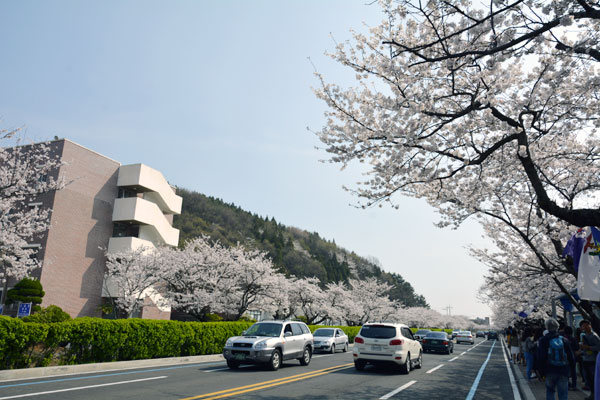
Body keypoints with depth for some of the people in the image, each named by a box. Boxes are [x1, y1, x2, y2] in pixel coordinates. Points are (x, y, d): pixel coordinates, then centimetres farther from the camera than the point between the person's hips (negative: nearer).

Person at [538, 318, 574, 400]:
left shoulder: (543, 341, -6)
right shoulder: (564, 340, -2)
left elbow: (541, 358, -7)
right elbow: (571, 357, 0)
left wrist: (542, 371, 2)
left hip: (550, 371, -1)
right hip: (563, 372, 1)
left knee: (550, 391, 18)